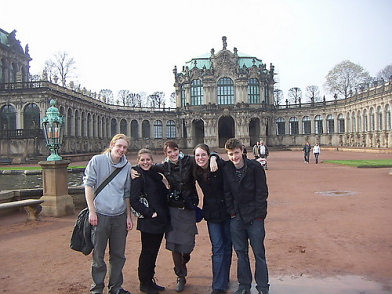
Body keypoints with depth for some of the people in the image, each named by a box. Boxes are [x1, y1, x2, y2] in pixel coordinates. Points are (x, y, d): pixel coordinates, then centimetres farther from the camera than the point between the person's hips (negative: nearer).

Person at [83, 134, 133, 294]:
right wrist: (92, 211, -9)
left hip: (120, 216, 4)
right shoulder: (97, 161, -4)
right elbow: (88, 184, -5)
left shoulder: (127, 166, 7)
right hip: (100, 215, -4)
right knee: (98, 255, 7)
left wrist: (129, 216, 11)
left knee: (118, 255, 13)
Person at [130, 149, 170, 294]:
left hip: (160, 221, 7)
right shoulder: (138, 177, -12)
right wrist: (149, 213, -18)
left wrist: (164, 215, 10)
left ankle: (150, 281, 30)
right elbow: (134, 201, -18)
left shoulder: (155, 174, 11)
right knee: (147, 252, 5)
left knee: (153, 252, 16)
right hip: (148, 222, -7)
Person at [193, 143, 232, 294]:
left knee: (227, 246, 12)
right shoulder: (196, 172, -5)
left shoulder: (221, 165, -17)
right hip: (212, 213, 2)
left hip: (227, 210, -2)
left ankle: (224, 280, 29)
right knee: (217, 248, 2)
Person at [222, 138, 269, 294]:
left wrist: (259, 215, -10)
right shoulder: (226, 170, 1)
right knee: (241, 252, 12)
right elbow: (227, 193, 7)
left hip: (254, 217, -3)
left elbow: (262, 192, -7)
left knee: (259, 253, 4)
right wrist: (232, 212, 0)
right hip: (236, 217, 4)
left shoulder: (255, 167, -9)